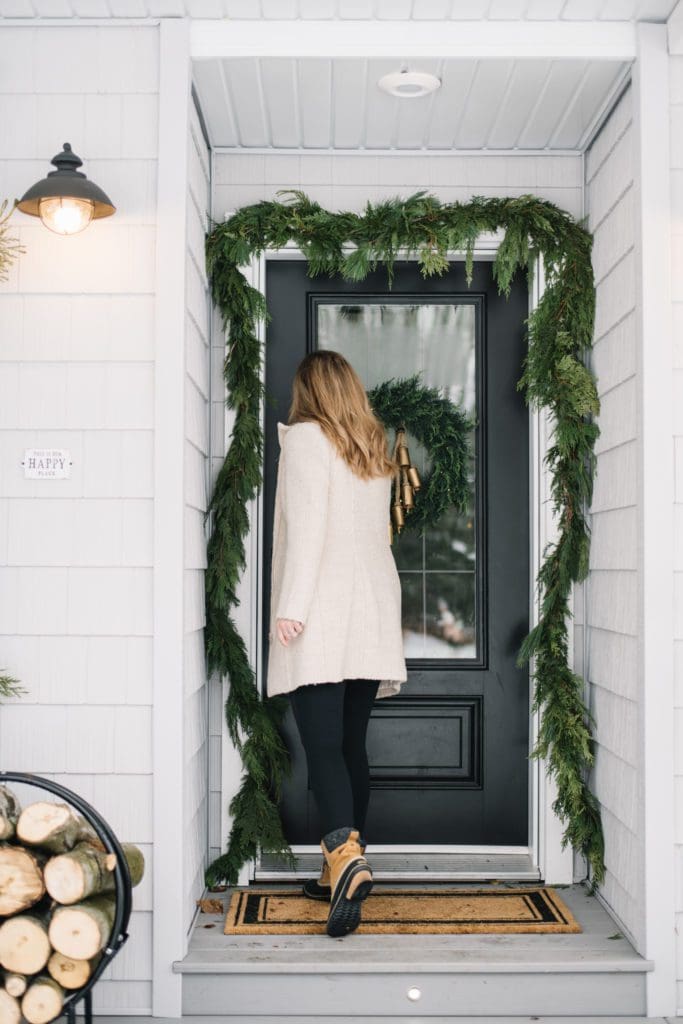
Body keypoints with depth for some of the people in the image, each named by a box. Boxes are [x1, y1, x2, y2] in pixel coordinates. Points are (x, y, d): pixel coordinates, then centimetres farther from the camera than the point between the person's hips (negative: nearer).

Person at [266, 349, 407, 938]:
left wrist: (291, 604, -16)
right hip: (374, 611, 7)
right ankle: (345, 869, 17)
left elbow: (307, 523, -13)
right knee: (353, 744, 11)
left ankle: (345, 856, -29)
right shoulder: (376, 452, 17)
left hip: (322, 616, -6)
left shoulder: (306, 437, -1)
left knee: (323, 745, -13)